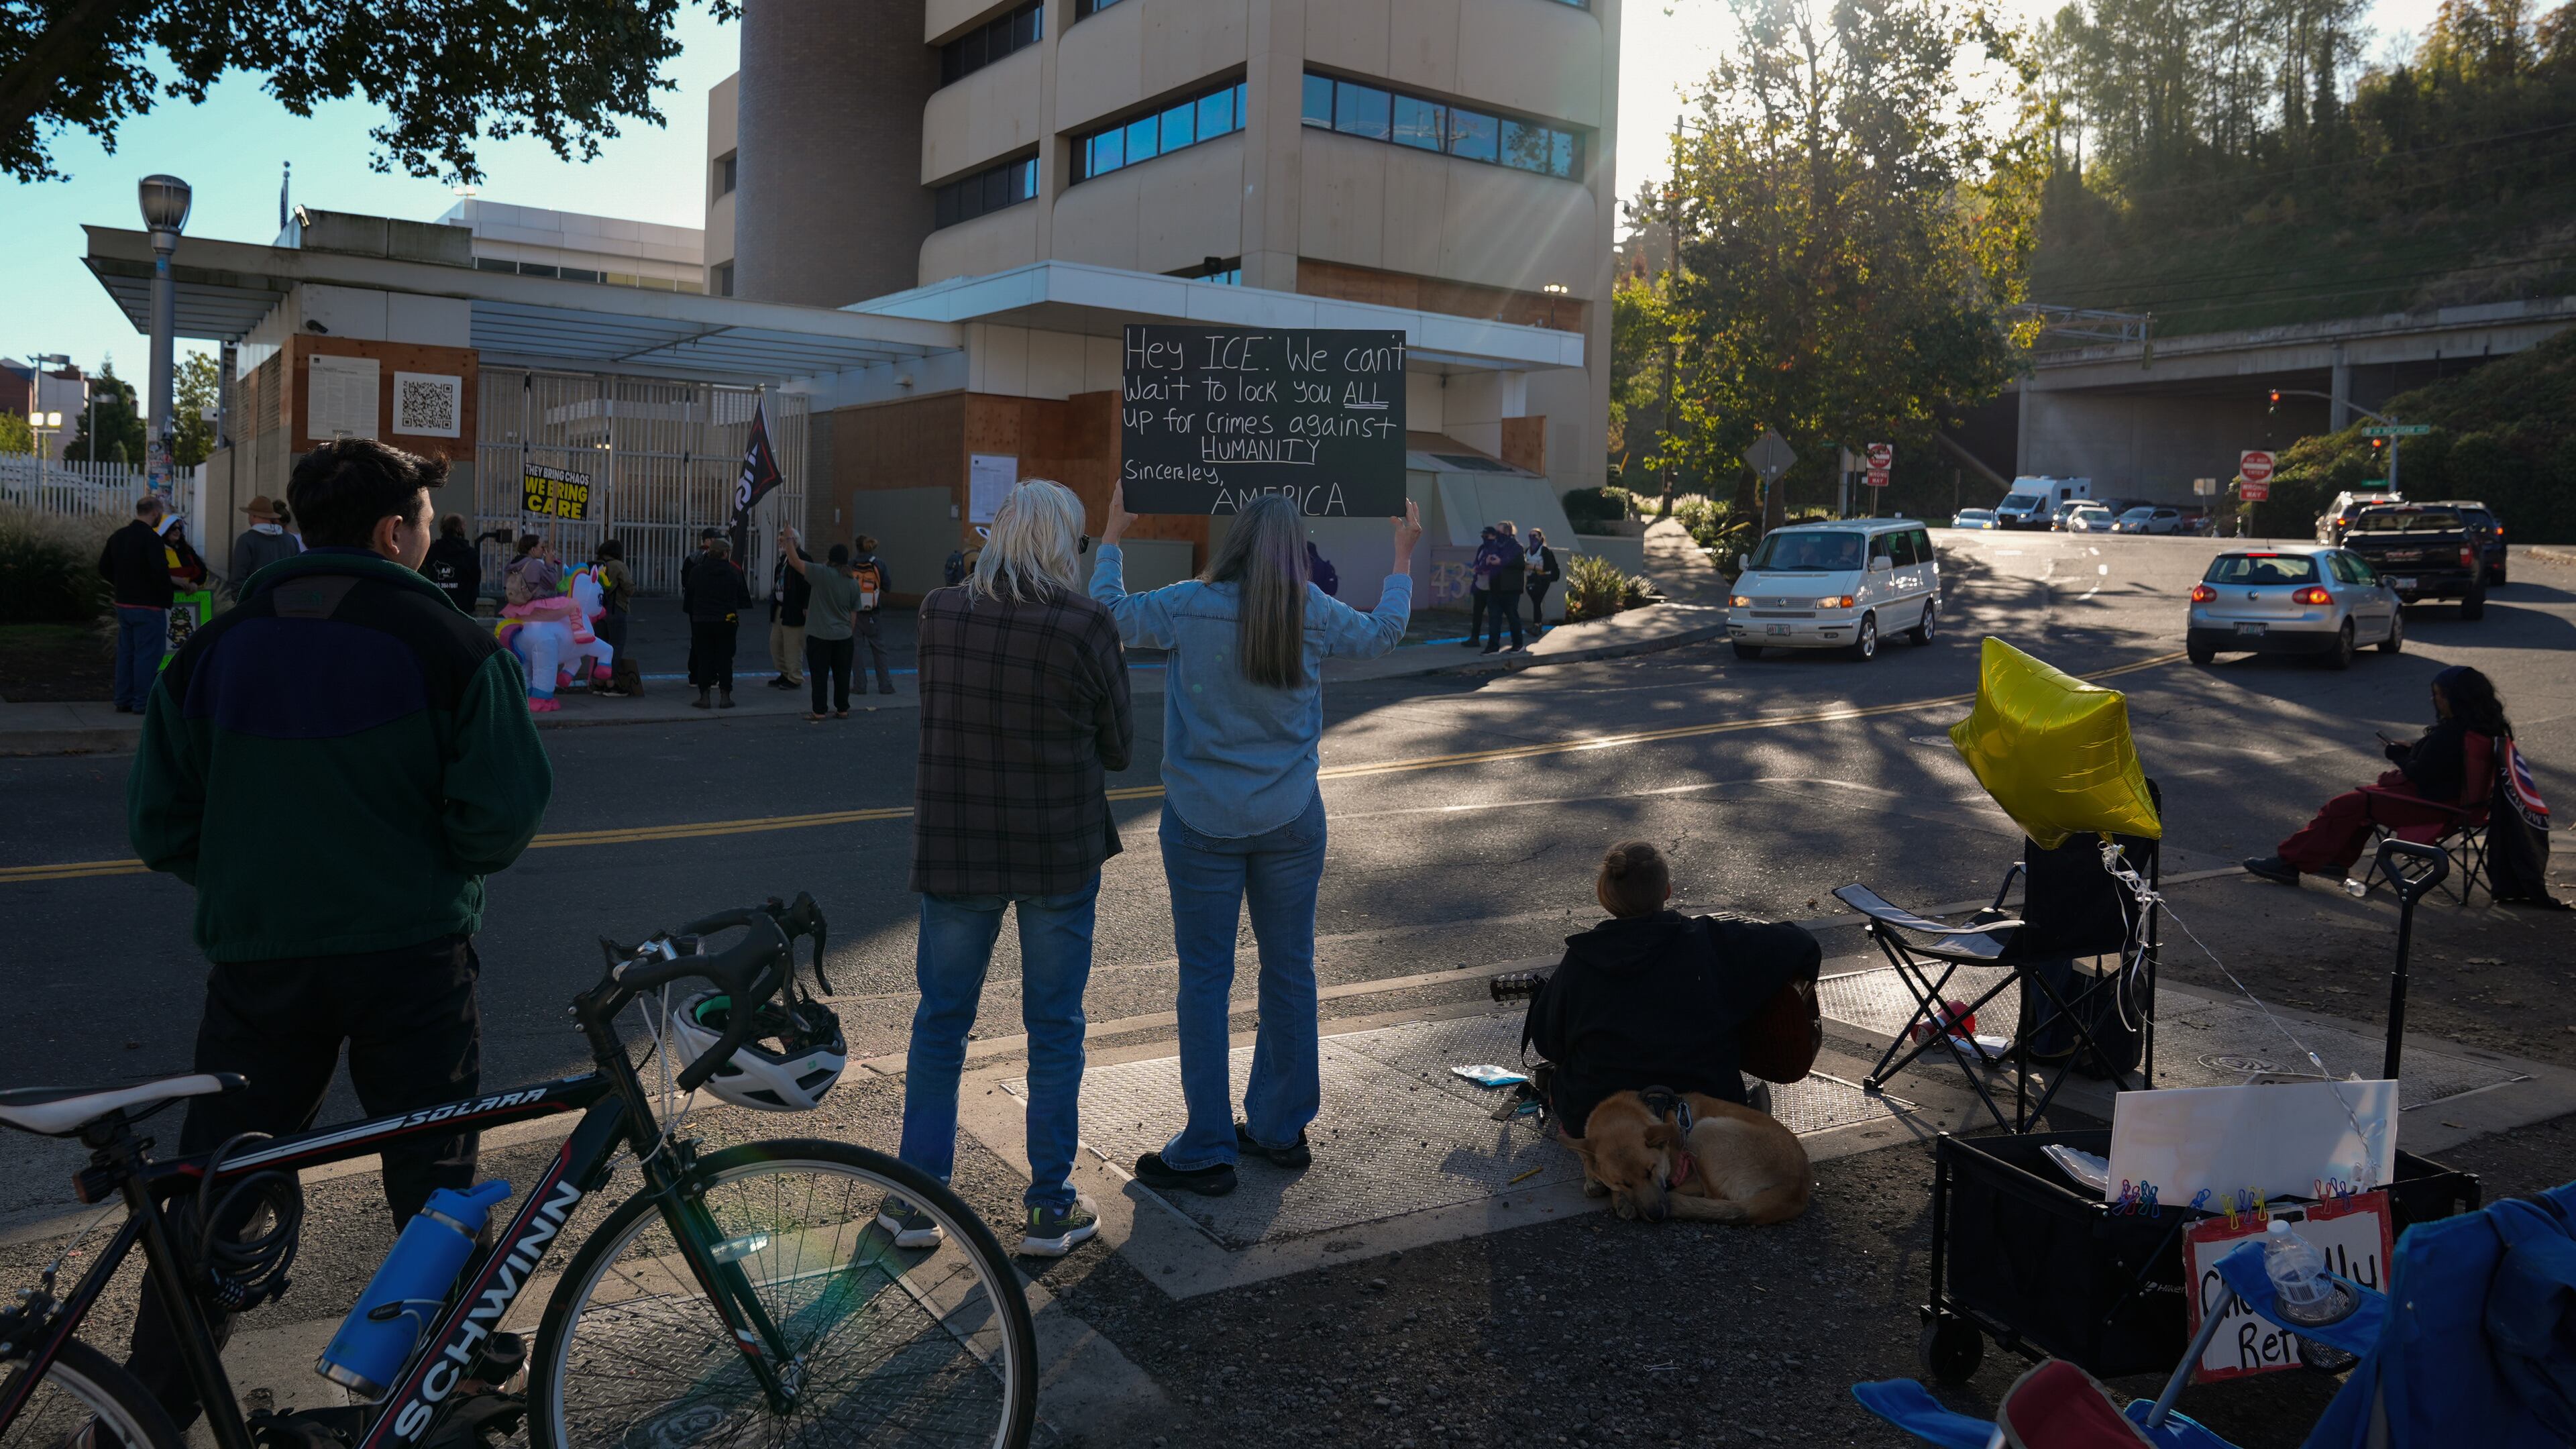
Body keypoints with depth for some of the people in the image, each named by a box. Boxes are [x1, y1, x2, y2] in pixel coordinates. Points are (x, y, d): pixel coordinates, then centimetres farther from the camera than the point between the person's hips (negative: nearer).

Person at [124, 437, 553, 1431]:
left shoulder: (214, 648, 3)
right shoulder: (450, 645, -9)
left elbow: (159, 825, 4)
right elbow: (501, 817, -13)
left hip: (256, 952, 3)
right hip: (411, 951, -3)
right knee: (433, 1183, 10)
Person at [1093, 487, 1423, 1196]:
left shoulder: (1189, 607, -10)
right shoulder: (1314, 614, -4)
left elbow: (1109, 610, 7)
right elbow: (1383, 633, 15)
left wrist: (1112, 534, 21)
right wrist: (1404, 554, 27)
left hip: (1203, 822, -2)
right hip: (1290, 820, 2)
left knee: (1205, 978, 3)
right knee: (1289, 970, 13)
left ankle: (1207, 1151, 8)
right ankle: (1281, 1129, 24)